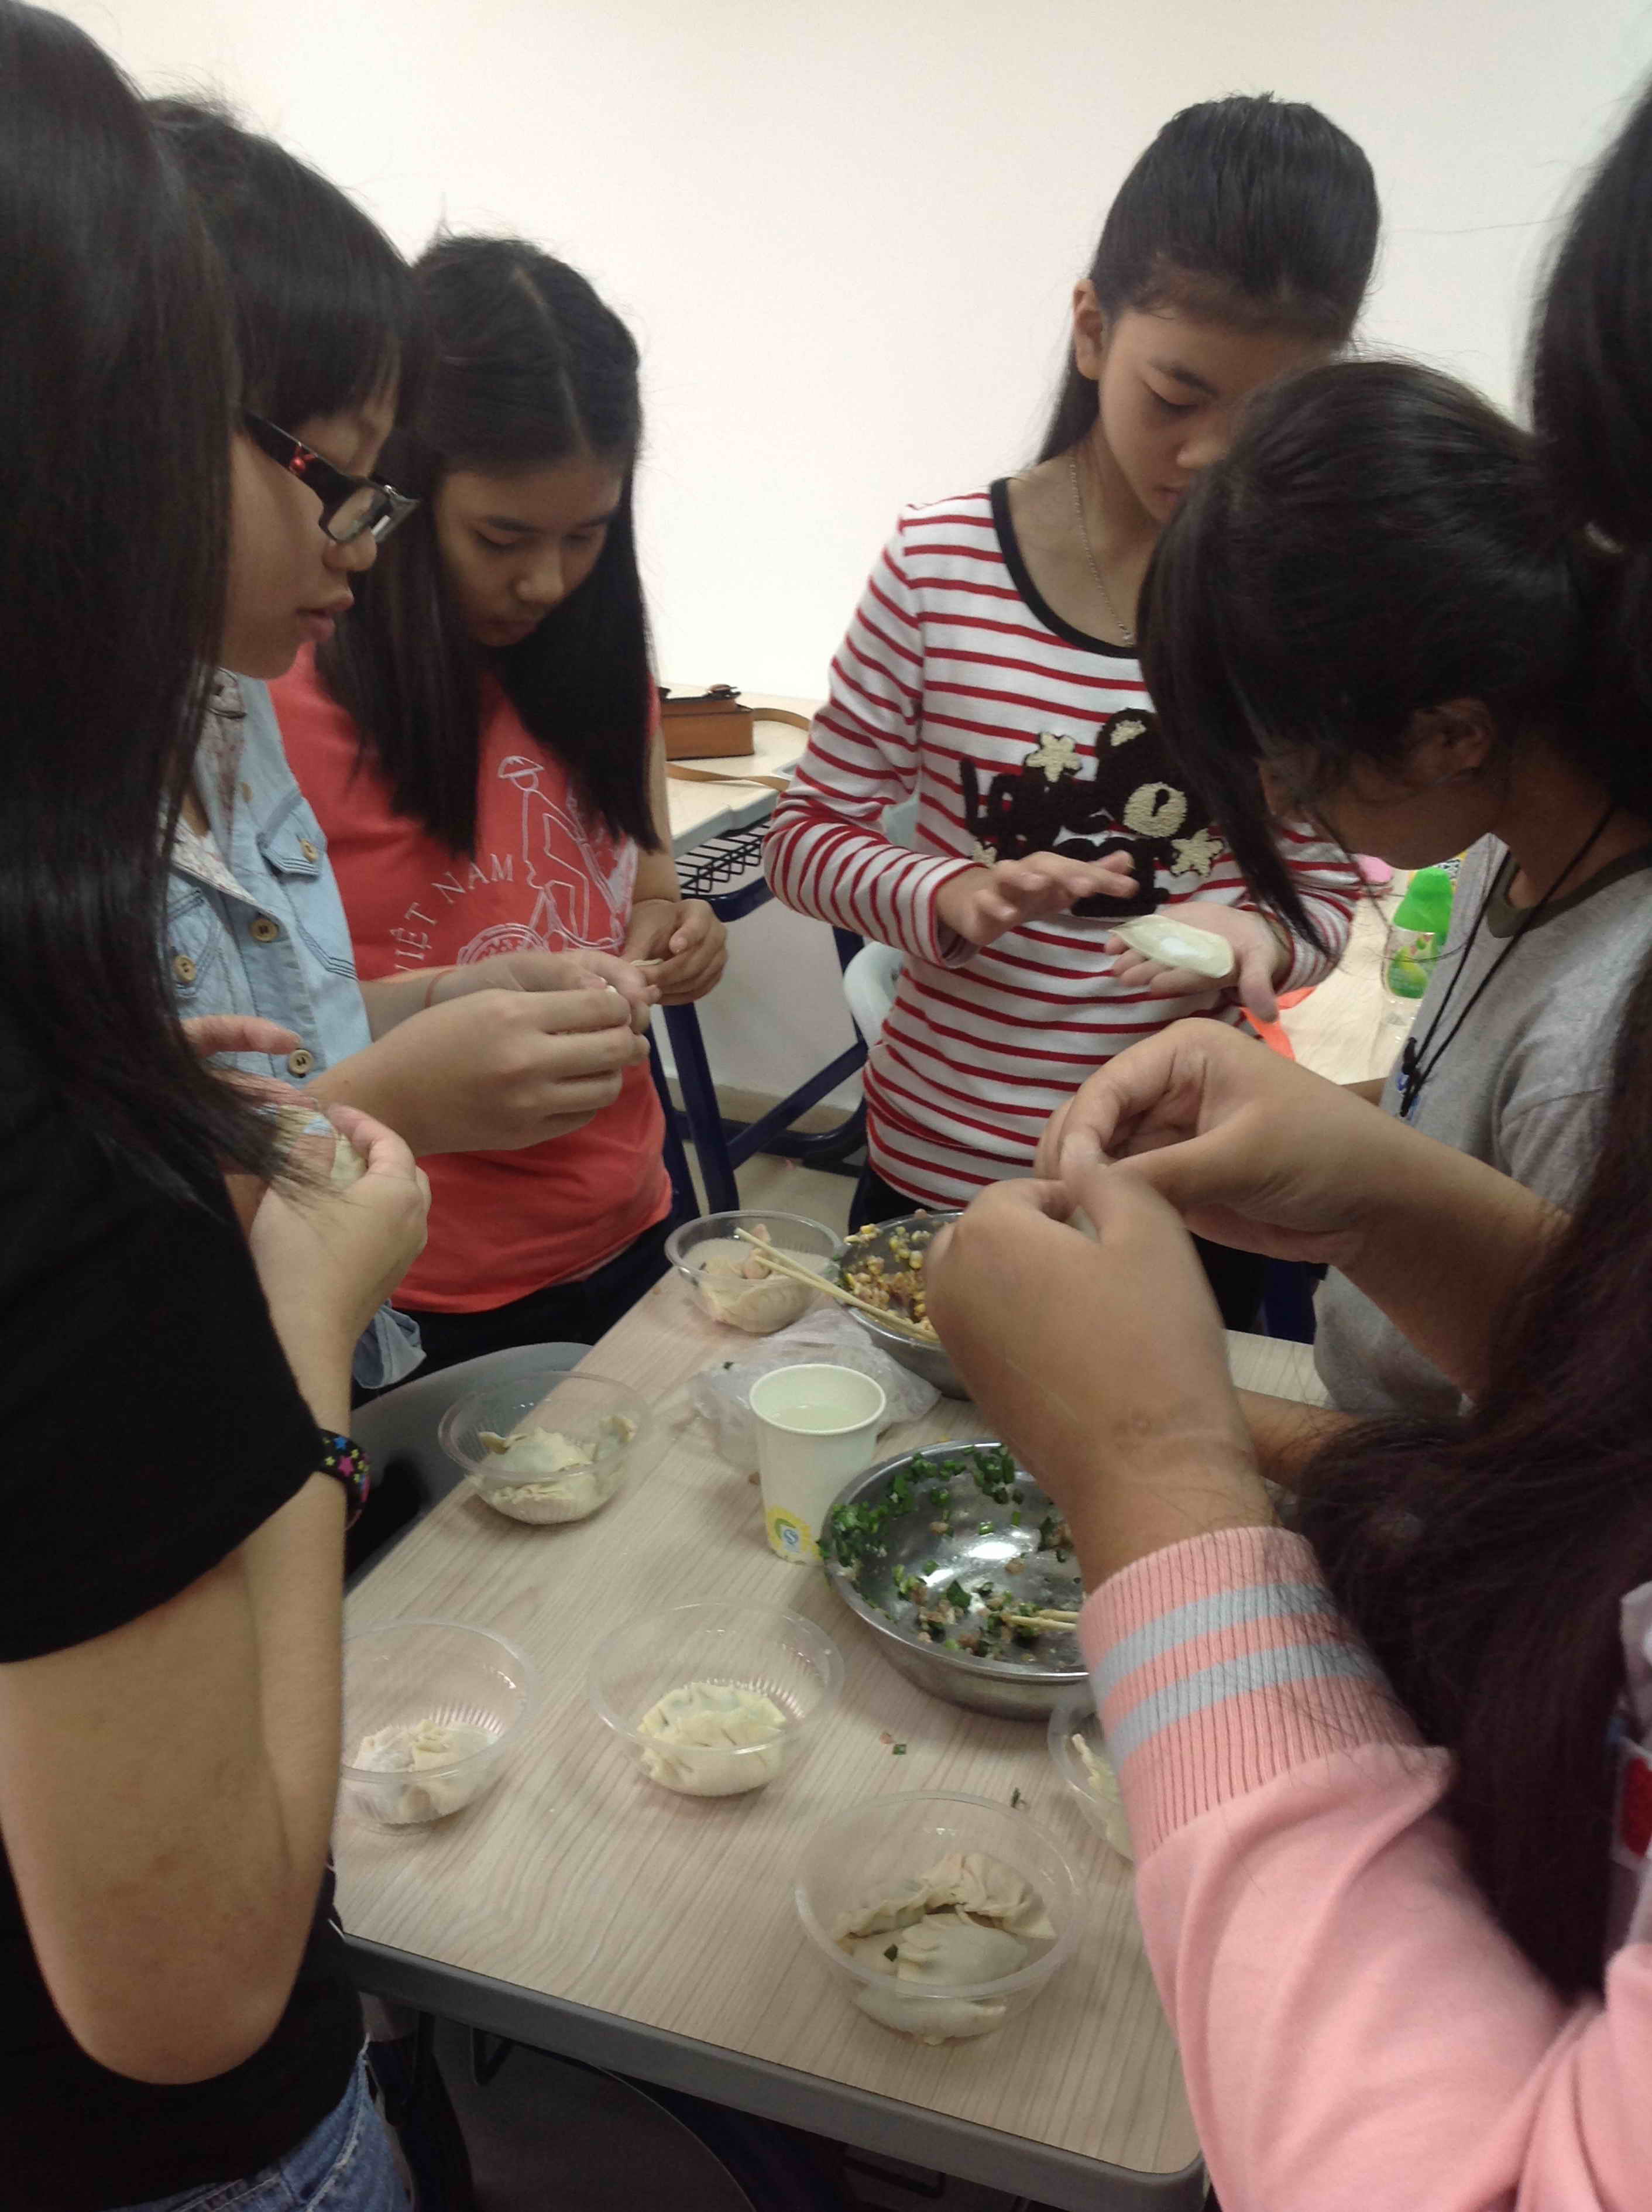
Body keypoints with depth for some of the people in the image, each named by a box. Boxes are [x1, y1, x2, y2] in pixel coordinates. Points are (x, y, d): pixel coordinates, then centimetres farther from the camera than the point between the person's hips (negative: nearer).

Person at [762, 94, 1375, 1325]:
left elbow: (1325, 899, 1)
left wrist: (1254, 940, -21)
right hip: (935, 1164, 0)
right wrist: (950, 897, -22)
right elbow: (809, 836, -3)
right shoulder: (941, 565, -9)